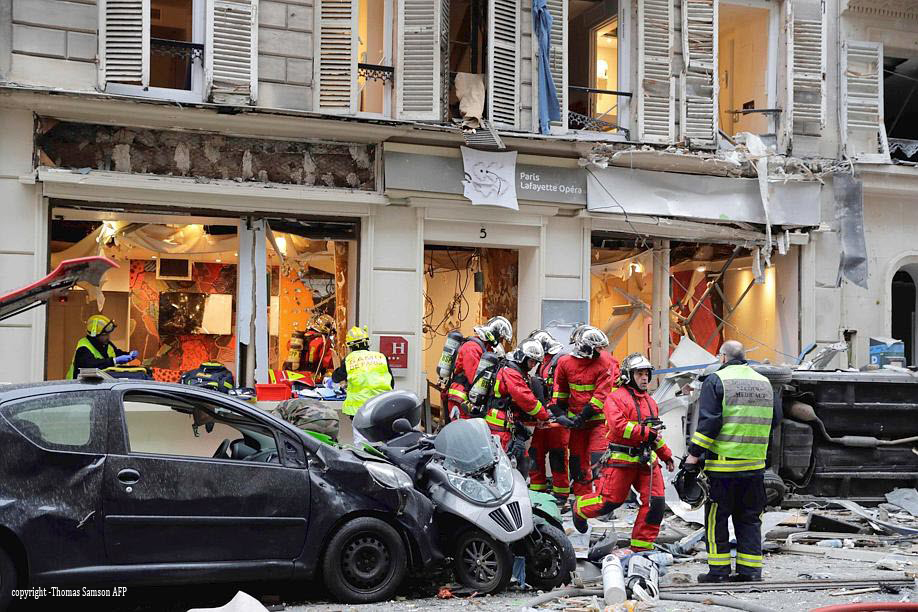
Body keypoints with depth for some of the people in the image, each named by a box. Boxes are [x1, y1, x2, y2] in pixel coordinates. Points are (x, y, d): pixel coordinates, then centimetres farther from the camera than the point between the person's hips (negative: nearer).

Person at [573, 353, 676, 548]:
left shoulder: (650, 401, 19)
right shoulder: (615, 398, -6)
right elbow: (619, 426, -21)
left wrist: (666, 455, 27)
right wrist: (645, 433, -22)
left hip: (647, 459, 7)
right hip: (622, 459, -7)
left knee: (656, 503, -3)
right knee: (609, 501, -3)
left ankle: (641, 546, 8)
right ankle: (580, 509, 28)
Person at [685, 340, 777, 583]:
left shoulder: (716, 380, -5)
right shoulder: (764, 382, 14)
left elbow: (708, 422, -12)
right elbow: (773, 421, 19)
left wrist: (694, 453, -7)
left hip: (723, 463, -5)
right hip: (755, 463, 5)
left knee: (717, 518, 4)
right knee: (750, 518, 12)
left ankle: (719, 570, 5)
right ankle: (750, 570, 12)